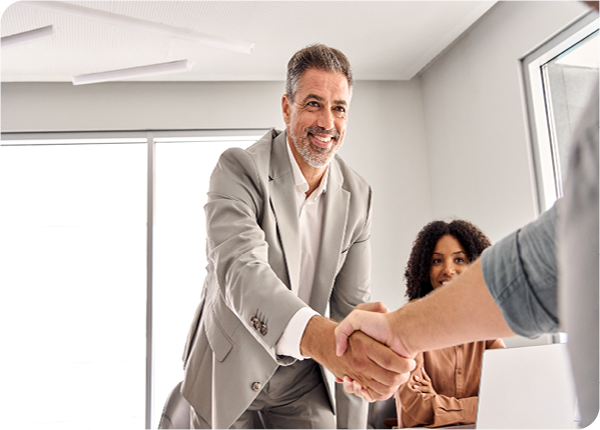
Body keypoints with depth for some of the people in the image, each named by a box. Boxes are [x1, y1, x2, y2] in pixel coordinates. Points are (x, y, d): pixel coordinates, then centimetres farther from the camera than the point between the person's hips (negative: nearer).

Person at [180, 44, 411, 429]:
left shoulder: (357, 195, -7)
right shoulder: (239, 168, -20)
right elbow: (238, 267, -36)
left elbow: (351, 304, -7)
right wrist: (317, 335, -55)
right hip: (229, 373, -2)